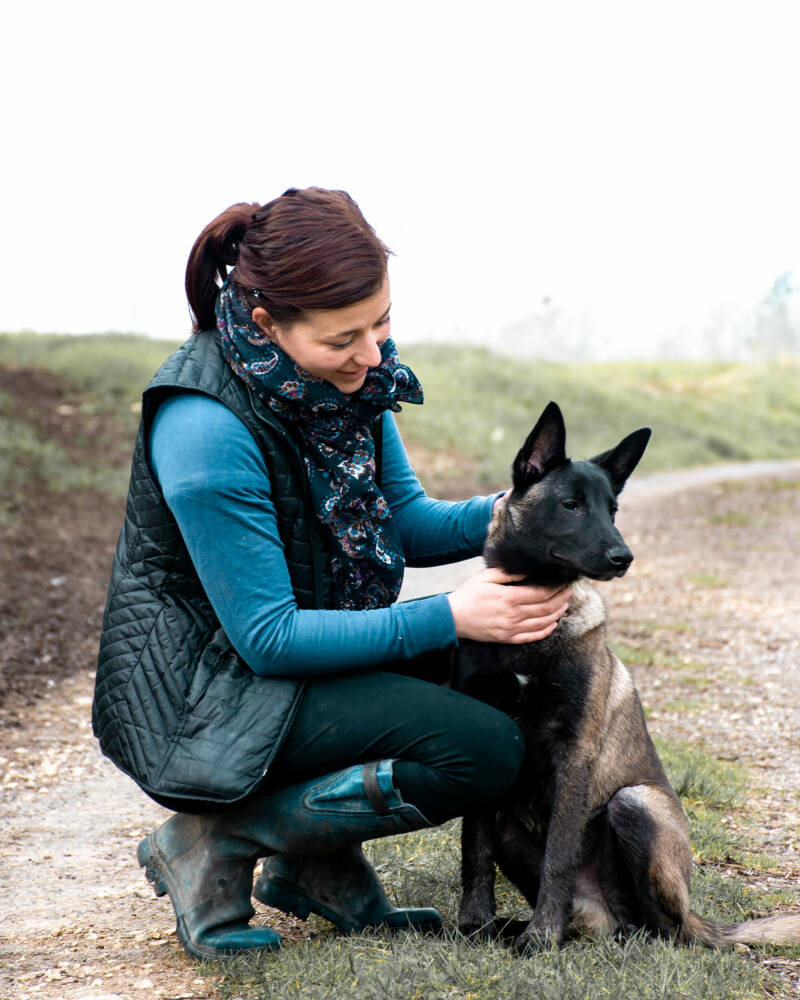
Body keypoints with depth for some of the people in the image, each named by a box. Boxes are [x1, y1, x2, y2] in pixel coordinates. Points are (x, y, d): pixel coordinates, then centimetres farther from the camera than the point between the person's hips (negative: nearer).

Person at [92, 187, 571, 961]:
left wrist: (498, 517, -14)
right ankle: (216, 840, -6)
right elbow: (269, 637, -24)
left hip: (306, 643, 9)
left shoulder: (350, 370, -4)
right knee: (484, 750, -20)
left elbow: (403, 519, 7)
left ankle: (317, 866, 8)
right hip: (206, 690, -9)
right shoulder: (205, 430, -28)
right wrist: (449, 619, -27)